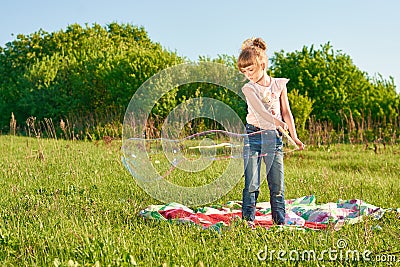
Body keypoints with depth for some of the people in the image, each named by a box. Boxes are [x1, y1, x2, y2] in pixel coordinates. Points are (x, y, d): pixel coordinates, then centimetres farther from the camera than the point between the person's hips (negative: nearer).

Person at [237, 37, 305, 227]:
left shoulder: (279, 85, 7)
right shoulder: (249, 88, -2)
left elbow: (286, 112, 10)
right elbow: (259, 110, -18)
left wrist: (294, 137, 3)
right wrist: (278, 123, -32)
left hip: (274, 137, 2)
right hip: (253, 136, -2)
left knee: (277, 184, 3)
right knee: (251, 183, -5)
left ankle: (280, 221, 10)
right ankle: (248, 220, 0)